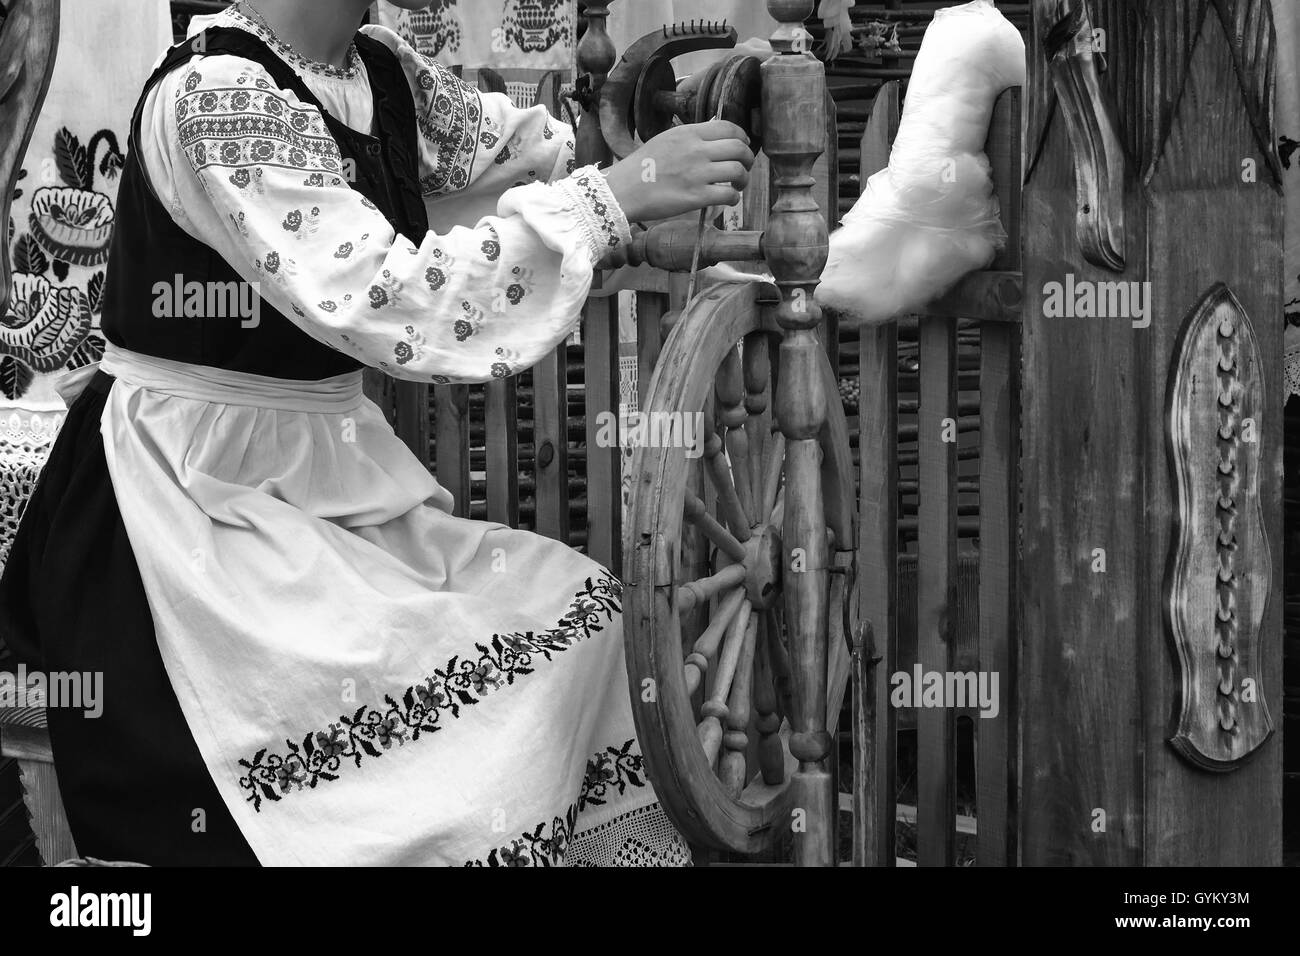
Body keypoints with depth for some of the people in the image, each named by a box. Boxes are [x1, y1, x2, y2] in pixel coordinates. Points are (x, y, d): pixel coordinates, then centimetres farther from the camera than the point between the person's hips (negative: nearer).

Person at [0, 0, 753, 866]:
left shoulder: (384, 72, 1)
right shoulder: (217, 95, -22)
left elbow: (524, 144, 20)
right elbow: (387, 310, -31)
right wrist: (614, 195, -28)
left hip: (330, 469, 8)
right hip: (194, 495, -8)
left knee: (581, 610, -2)